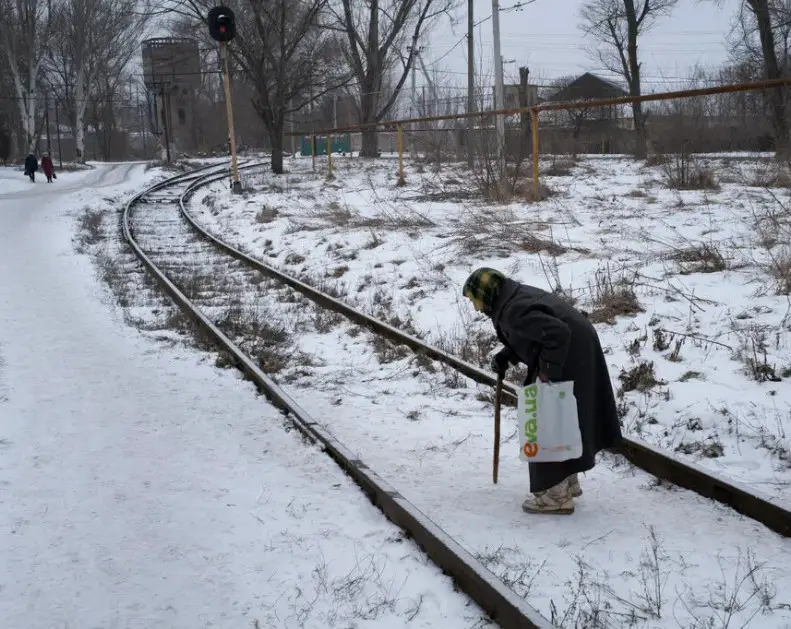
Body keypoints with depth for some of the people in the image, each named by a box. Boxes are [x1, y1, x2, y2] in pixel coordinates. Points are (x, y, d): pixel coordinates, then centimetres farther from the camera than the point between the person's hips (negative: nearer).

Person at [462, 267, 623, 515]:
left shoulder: (514, 311, -23)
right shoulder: (516, 295, 8)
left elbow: (558, 332, -32)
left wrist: (548, 372, -25)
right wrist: (504, 356, 7)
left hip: (567, 360, -10)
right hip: (578, 355, 10)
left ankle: (557, 495, 3)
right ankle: (568, 481, 33)